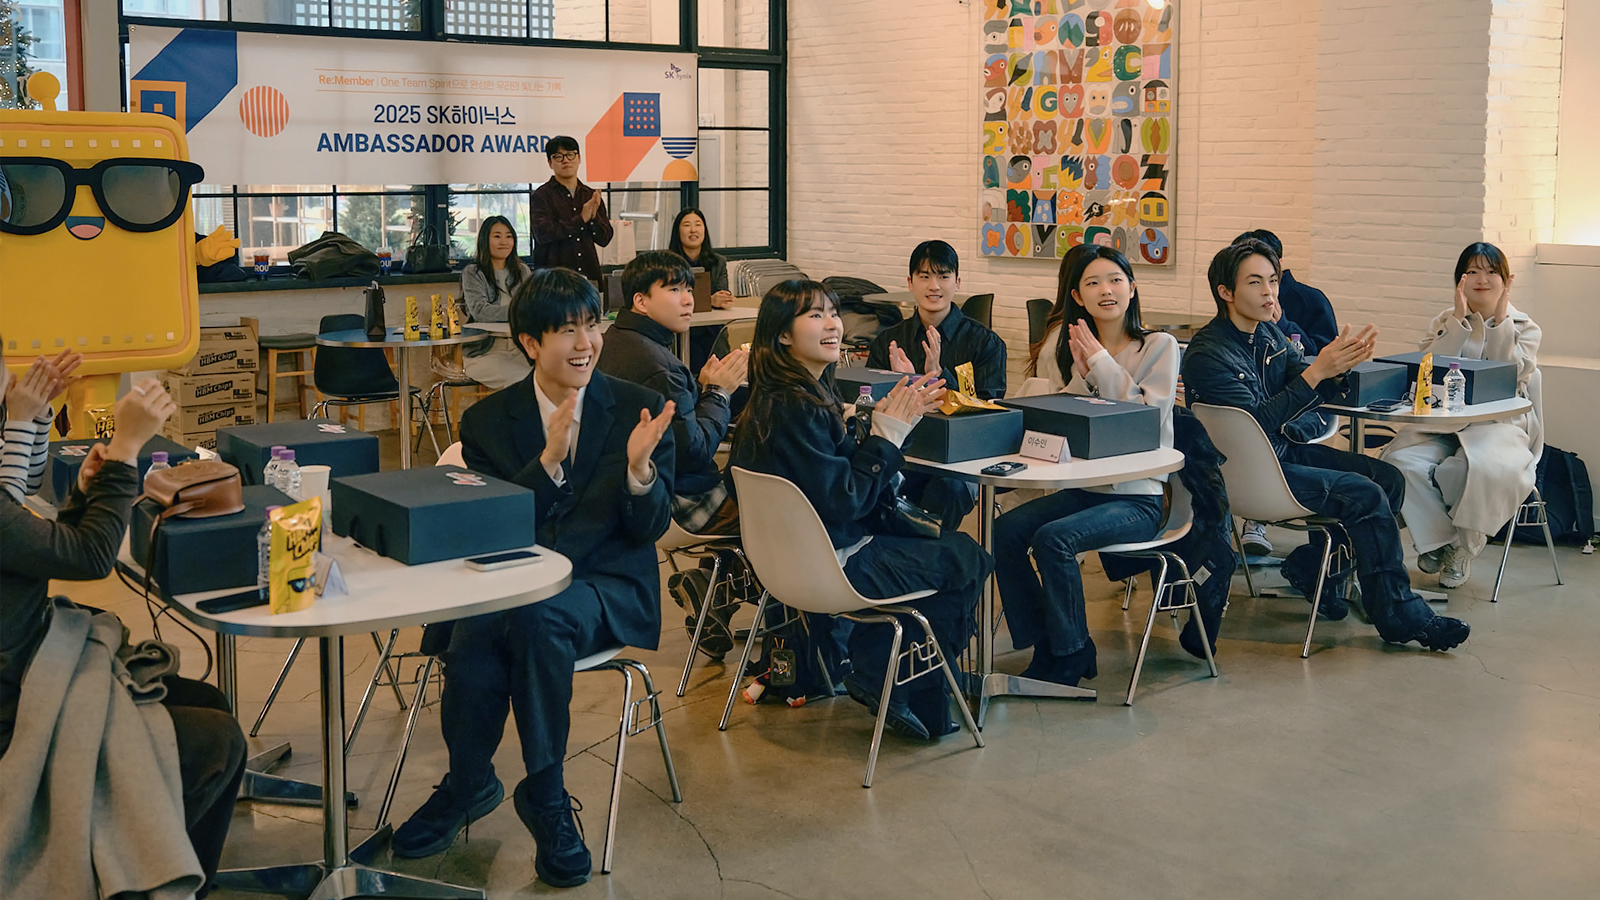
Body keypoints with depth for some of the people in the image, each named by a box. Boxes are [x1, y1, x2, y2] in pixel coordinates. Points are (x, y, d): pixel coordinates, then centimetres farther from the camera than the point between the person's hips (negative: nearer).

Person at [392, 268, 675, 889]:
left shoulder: (637, 410, 5)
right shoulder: (488, 422, 9)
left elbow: (648, 529, 2)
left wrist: (639, 468, -19)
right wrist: (548, 460, -15)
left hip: (606, 587, -2)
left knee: (538, 615, -35)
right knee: (474, 638, -31)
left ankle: (544, 795, -17)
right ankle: (468, 784, -2)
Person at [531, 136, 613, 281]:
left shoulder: (591, 195, 14)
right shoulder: (542, 195, 2)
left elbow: (605, 239, 11)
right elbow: (543, 234, -13)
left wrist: (593, 216, -8)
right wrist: (581, 219, -11)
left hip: (588, 273, 4)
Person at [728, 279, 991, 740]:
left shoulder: (776, 399, 4)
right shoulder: (795, 408, -26)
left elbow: (846, 473, 8)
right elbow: (843, 502, -24)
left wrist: (896, 418, 0)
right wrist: (889, 430, -16)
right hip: (832, 566, -10)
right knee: (968, 559, 6)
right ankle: (882, 680, 14)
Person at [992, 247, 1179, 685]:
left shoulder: (1160, 346, -1)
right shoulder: (1068, 344, 12)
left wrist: (1101, 363, -13)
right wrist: (1080, 373, -9)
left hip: (1137, 496, -5)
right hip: (1082, 486, 5)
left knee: (1054, 538, -28)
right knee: (1006, 530, -19)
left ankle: (1068, 658, -8)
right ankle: (1047, 648, -4)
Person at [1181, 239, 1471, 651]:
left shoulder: (1268, 332, 7)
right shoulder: (1206, 354, -19)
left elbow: (1312, 392, 7)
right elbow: (1257, 422, -27)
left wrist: (1340, 365, -16)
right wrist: (1316, 371, -32)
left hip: (1288, 448, 9)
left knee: (1389, 478, -1)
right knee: (1365, 495, -19)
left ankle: (1311, 566, 8)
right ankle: (1399, 615, -9)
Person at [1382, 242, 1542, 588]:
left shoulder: (1524, 328, 10)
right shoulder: (1444, 324, 15)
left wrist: (1500, 320, -8)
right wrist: (1459, 320, -7)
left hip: (1499, 424, -2)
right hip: (1441, 423, 2)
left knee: (1483, 468, -36)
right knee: (1401, 460, -29)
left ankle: (1463, 546, -9)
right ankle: (1436, 540, -8)